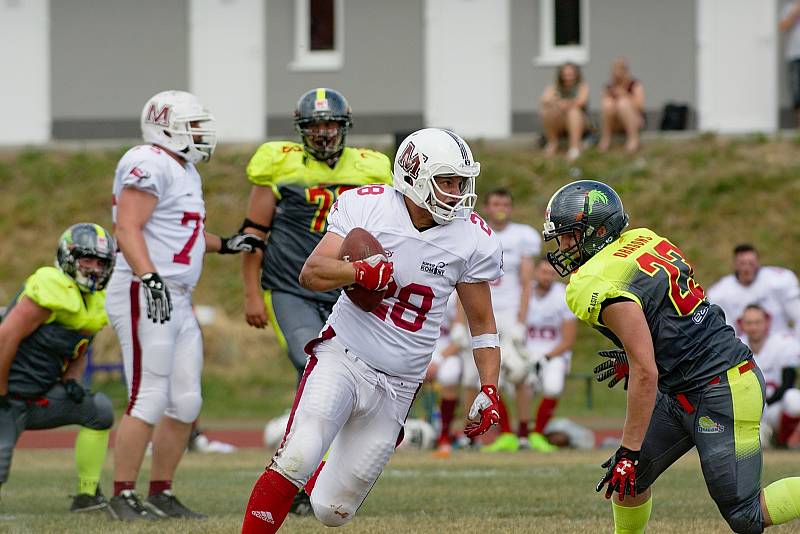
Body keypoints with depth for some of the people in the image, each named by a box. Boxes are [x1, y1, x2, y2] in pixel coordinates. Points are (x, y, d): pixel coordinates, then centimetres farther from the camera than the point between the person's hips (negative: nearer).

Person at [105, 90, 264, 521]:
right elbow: (127, 228, -21)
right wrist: (150, 279, -30)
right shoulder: (151, 166, -12)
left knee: (185, 403, 9)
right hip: (145, 296, -10)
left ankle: (161, 493, 16)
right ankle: (123, 496, -5)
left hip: (178, 302, 10)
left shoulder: (185, 172, 20)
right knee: (148, 400, -11)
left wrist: (226, 244, 23)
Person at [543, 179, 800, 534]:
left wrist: (629, 451, -19)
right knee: (626, 479, 15)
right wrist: (633, 357, 24)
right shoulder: (642, 239, 6)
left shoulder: (601, 287, -21)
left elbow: (645, 372, -24)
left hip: (720, 396, -10)